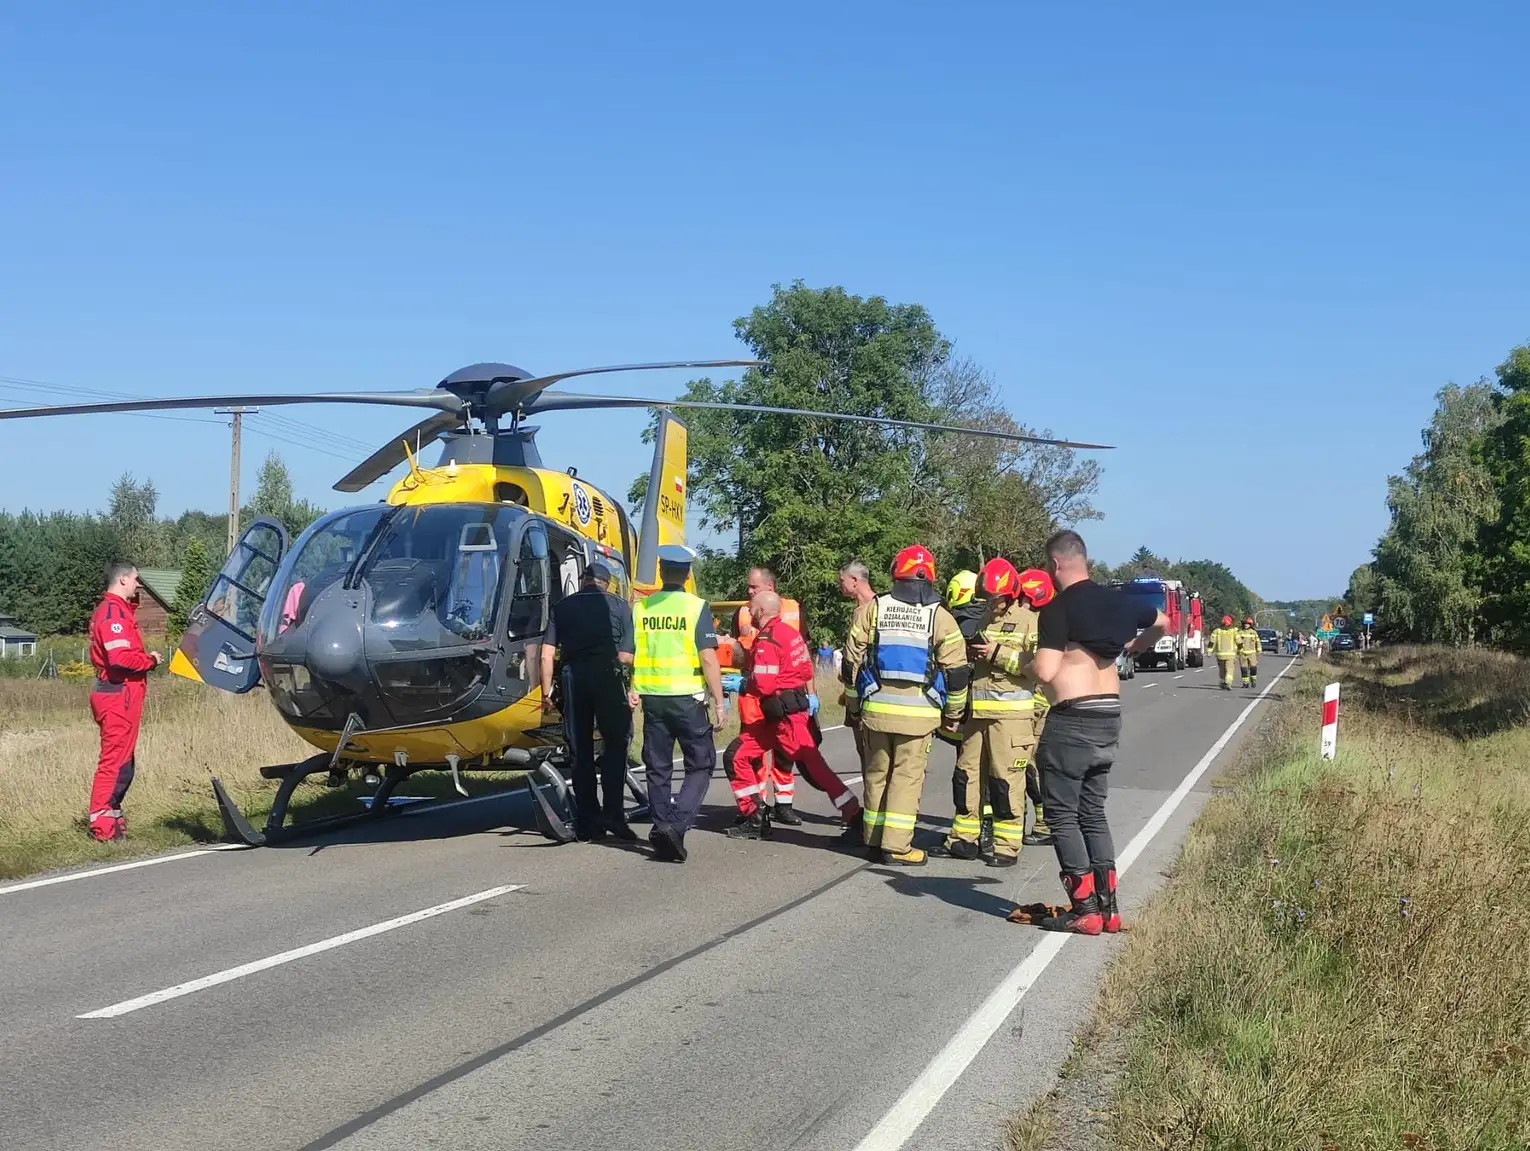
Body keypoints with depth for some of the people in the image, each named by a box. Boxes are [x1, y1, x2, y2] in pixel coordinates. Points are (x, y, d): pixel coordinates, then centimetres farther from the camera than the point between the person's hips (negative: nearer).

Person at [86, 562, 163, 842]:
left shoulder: (115, 609, 20)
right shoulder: (113, 612, -14)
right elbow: (120, 658, -24)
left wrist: (145, 657, 2)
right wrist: (150, 660, -10)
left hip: (117, 695, 11)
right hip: (119, 695, -11)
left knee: (123, 762, 16)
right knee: (115, 761, -8)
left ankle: (110, 817, 22)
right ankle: (101, 823, -7)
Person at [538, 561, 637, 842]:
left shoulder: (562, 607, 14)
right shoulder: (619, 605, 10)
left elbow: (547, 655, 7)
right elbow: (626, 655, -2)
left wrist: (546, 693, 11)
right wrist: (632, 687, 8)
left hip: (573, 676, 2)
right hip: (608, 676, -2)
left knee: (581, 750, 8)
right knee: (615, 743, 7)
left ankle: (587, 823, 11)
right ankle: (612, 813, -7)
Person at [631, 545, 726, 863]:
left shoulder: (641, 608, 3)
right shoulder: (697, 608, -8)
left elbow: (628, 656, 5)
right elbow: (708, 659, -12)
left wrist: (633, 690, 15)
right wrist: (718, 702, -8)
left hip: (652, 697, 4)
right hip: (687, 697, -4)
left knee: (658, 769, 13)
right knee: (700, 765, 7)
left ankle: (662, 831, 14)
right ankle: (677, 824, -11)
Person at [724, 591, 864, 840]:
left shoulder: (767, 641, -17)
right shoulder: (789, 632, 12)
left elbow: (763, 685, -23)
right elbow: (807, 670, 14)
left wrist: (741, 683, -7)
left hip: (785, 715, -10)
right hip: (773, 717, 10)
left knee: (813, 767, -8)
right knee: (737, 757, 10)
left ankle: (854, 817, -5)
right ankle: (753, 818, 14)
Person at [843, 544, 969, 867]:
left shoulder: (871, 609, 3)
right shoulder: (939, 616, -2)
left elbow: (852, 661, 6)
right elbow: (956, 670, -1)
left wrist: (853, 706, 16)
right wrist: (953, 712, 12)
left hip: (876, 707, 2)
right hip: (918, 712, -2)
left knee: (876, 773, 13)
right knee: (907, 776, 1)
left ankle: (874, 840, 19)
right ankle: (896, 846, -3)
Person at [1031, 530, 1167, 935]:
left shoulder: (1057, 609, -13)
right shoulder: (1116, 600, 9)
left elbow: (1046, 672, -20)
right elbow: (1162, 624, 27)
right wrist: (1133, 647, 41)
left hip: (1072, 719, -7)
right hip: (1110, 716, 7)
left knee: (1062, 815, 1)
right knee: (1093, 811, 16)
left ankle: (1084, 909, -3)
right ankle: (1108, 906, 14)